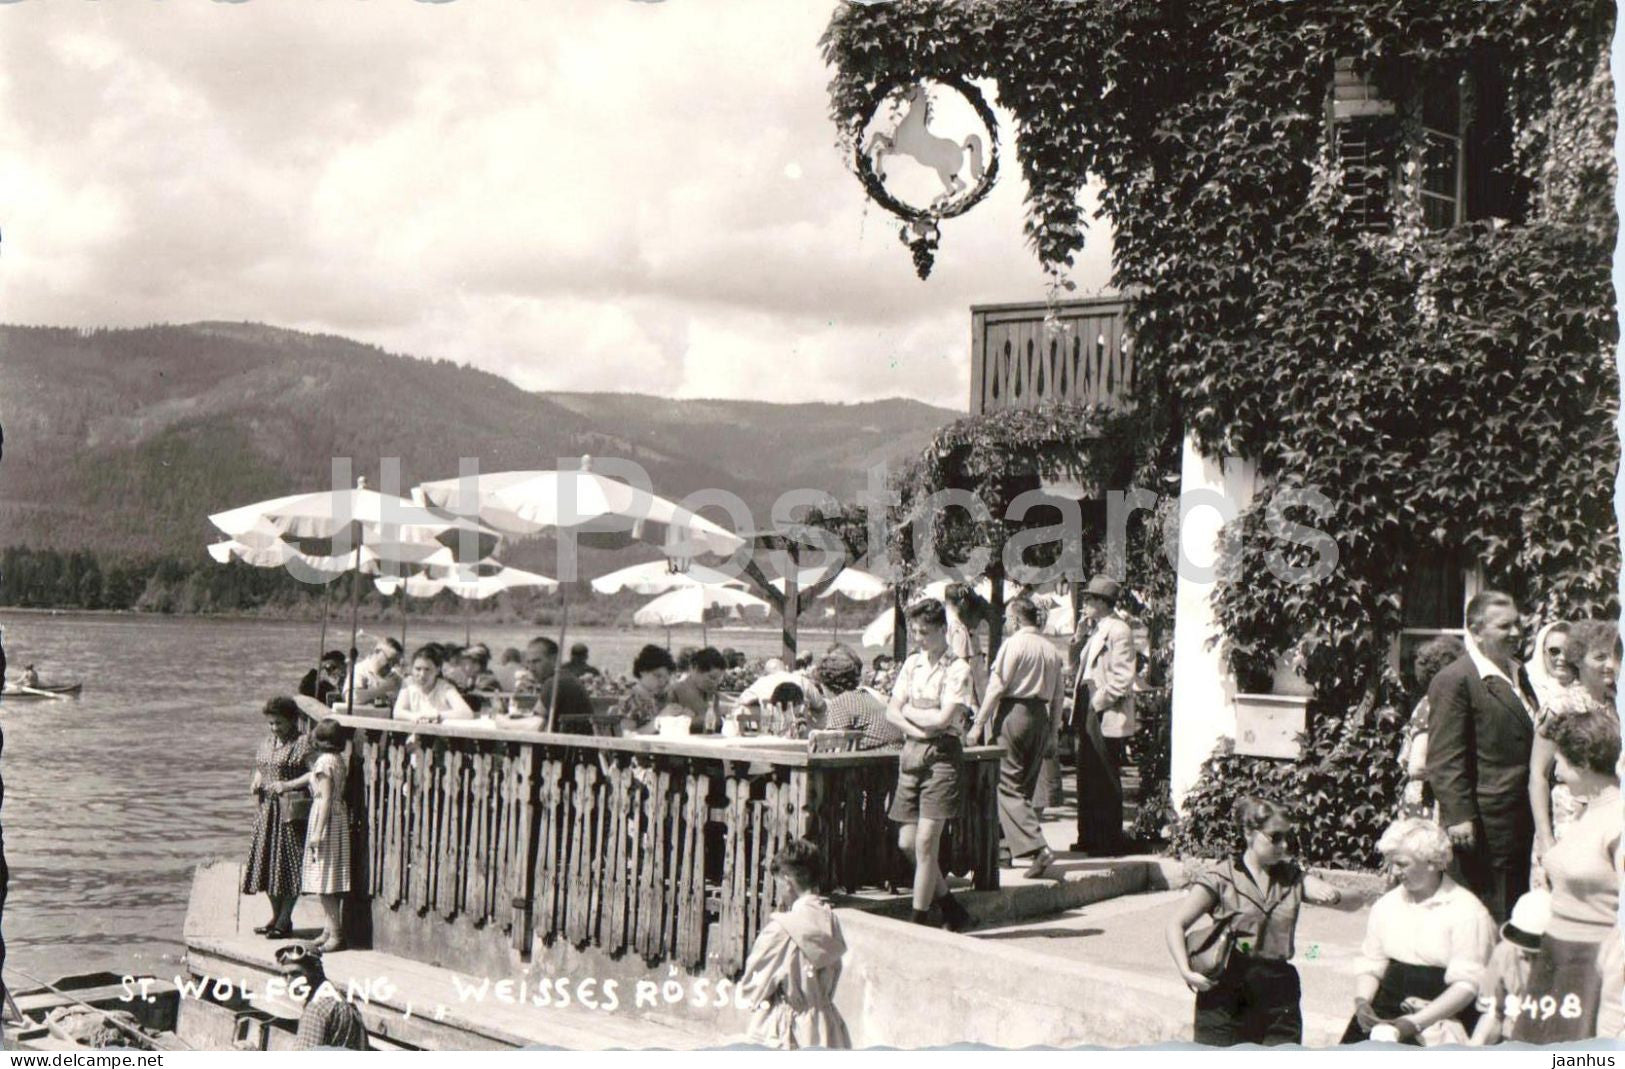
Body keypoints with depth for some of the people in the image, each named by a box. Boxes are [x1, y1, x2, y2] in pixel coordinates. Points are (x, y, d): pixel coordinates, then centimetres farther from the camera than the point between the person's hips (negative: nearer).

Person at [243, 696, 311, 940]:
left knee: (289, 862, -4)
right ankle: (276, 916, 22)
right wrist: (256, 784, 2)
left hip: (291, 810, -8)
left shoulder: (302, 744, -10)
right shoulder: (266, 743, 14)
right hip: (267, 810, 8)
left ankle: (285, 920, 3)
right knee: (267, 862, 10)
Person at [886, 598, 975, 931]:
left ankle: (919, 922, -1)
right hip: (910, 753, 7)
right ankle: (951, 909, 23)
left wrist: (909, 710, -1)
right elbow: (892, 712, 7)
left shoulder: (957, 669, -6)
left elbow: (943, 718, -15)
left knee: (925, 841, -9)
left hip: (940, 754, -7)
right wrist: (918, 728, -10)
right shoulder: (912, 663, 13)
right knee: (906, 843, 6)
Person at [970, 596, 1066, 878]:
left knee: (1008, 786, -6)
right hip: (1040, 715, 7)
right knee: (1025, 785, 15)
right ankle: (1010, 841, 24)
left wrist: (979, 724, -10)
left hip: (1012, 714, -7)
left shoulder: (1013, 645, -8)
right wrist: (1052, 731, 21)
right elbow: (1057, 696, 14)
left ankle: (1037, 848, -19)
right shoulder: (1052, 651, 12)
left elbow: (997, 687, -13)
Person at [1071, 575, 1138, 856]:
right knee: (1087, 780, 13)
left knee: (1106, 782, -4)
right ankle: (1089, 838, 21)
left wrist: (1099, 701, -15)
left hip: (1107, 718, -10)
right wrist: (1080, 710, 14)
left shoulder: (1118, 631, -11)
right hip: (1089, 717, 10)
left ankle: (1110, 842, 1)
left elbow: (1123, 677, -18)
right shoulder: (1096, 633, 18)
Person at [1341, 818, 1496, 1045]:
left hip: (1442, 1018, -5)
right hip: (1386, 1012, 5)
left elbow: (1466, 984, -11)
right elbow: (1370, 966, 16)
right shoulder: (1386, 905, 14)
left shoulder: (1467, 911, -5)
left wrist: (1415, 1023, -18)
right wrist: (1361, 1002, -5)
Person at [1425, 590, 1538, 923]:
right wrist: (1458, 816, -22)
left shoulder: (1517, 674, 17)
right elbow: (1444, 759, -16)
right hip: (1481, 829, -9)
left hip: (1520, 827, 9)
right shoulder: (1455, 680, -12)